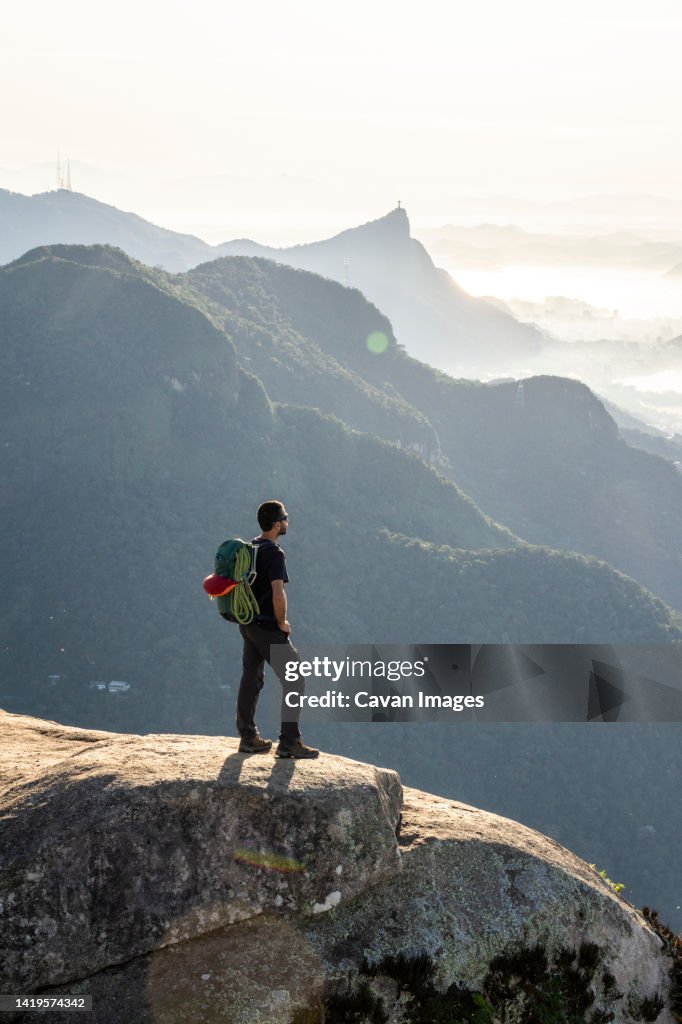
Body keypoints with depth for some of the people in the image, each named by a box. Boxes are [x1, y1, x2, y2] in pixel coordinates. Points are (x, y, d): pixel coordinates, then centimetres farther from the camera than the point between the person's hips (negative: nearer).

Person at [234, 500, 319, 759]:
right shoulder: (274, 553, -19)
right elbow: (278, 595, -28)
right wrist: (282, 623, -12)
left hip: (247, 624, 9)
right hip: (268, 628, -9)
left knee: (251, 679, 15)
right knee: (294, 681, -2)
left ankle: (248, 738, 22)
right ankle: (289, 742, -2)